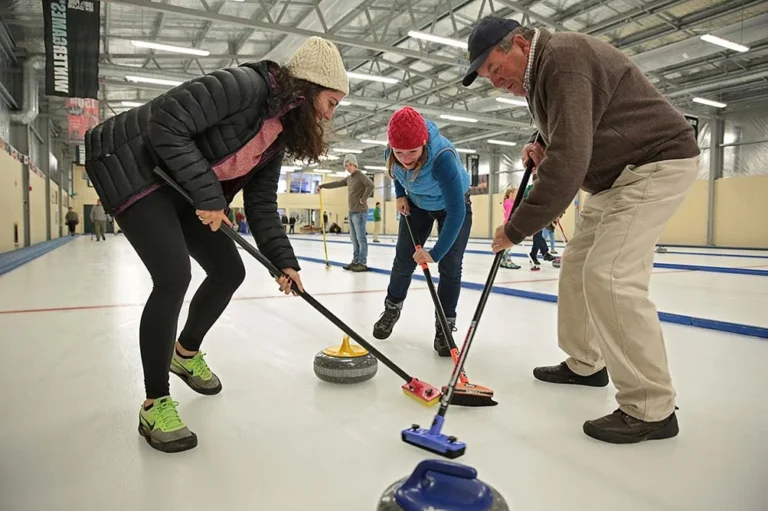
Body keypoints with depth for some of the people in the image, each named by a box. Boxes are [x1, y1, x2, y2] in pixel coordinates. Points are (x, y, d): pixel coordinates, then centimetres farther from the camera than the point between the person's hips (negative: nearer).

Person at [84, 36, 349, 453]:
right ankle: (155, 405, -6)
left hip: (182, 188, 9)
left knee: (229, 271, 6)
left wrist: (283, 260, -9)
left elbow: (261, 203, 2)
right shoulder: (247, 85, -23)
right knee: (174, 276, -22)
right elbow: (166, 123, -28)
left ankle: (186, 354, 31)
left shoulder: (280, 132, 3)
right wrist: (208, 193, -27)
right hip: (132, 166, -9)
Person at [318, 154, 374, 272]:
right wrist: (322, 186, 29)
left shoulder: (361, 176, -8)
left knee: (361, 238, -8)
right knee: (354, 239, 9)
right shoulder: (348, 178, 18)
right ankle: (356, 261, 13)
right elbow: (337, 184, 28)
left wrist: (364, 199, -20)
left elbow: (370, 185, -25)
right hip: (352, 212, 9)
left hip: (360, 212, -9)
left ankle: (363, 263, -7)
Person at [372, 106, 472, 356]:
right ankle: (392, 309, 29)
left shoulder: (443, 157, -43)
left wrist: (435, 253, -43)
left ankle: (444, 328, 2)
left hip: (454, 205, -4)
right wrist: (400, 195, -8)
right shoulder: (391, 154, -25)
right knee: (403, 261, 4)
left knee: (450, 267, -12)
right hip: (417, 205, 4)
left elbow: (456, 211, -42)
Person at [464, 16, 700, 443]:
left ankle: (651, 408, -10)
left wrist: (517, 228, -27)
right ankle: (585, 364, 25)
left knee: (610, 276, -20)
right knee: (578, 265, 11)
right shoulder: (543, 66, 10)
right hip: (619, 173, 11)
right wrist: (541, 142, 7)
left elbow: (567, 162, -32)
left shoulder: (563, 59, -22)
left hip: (659, 162, -10)